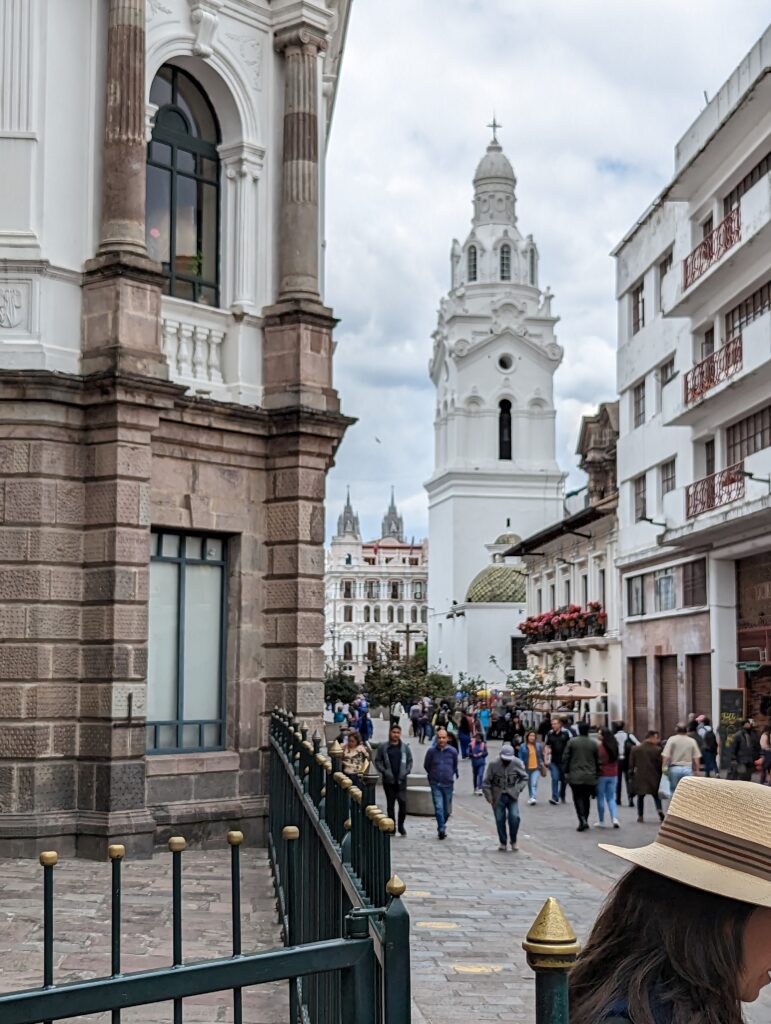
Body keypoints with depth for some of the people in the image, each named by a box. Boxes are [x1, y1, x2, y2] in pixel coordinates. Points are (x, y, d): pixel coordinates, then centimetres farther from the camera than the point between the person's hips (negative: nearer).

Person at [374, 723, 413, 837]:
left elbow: (410, 761, 10)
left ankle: (401, 825, 7)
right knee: (390, 804, 6)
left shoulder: (405, 747, 5)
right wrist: (384, 771, -10)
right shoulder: (383, 747, 1)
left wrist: (406, 771, -5)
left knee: (403, 802, -9)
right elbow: (377, 761, 3)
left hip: (401, 780, 0)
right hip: (388, 780, 0)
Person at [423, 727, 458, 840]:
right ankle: (442, 830, -11)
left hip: (448, 784, 2)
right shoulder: (431, 751, -5)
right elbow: (426, 766, 12)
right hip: (436, 785, -2)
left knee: (447, 810, 9)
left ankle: (441, 827, 31)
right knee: (438, 808, -13)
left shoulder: (453, 751, -2)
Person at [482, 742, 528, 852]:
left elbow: (524, 777, 7)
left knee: (514, 817, -14)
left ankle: (513, 841, 6)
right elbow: (486, 782, -4)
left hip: (512, 796, 0)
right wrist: (489, 796, -9)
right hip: (498, 797, 0)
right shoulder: (493, 765, -10)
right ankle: (503, 843, 21)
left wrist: (518, 788, -8)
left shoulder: (517, 763, -6)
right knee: (500, 820, 4)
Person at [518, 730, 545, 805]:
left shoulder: (538, 745, 3)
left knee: (534, 783, -16)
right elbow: (520, 757, -1)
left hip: (536, 768, -1)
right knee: (529, 784, 13)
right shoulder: (523, 746, -2)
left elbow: (541, 756, 15)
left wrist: (542, 763, 12)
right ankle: (531, 797, 28)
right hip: (527, 768, 1)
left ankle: (533, 798, -23)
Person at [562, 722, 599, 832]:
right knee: (586, 798, 14)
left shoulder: (572, 741, -4)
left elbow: (565, 758, -3)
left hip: (575, 776, -2)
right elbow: (597, 761, 5)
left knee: (578, 798, 0)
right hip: (590, 777, 2)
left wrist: (565, 771, 7)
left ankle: (582, 820, -18)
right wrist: (597, 774, 16)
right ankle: (585, 821, 19)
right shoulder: (593, 744, 0)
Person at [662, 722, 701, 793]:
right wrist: (696, 771, 9)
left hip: (674, 768, -1)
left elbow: (665, 756, -10)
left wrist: (664, 766, -4)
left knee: (674, 790, 8)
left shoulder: (672, 739, -3)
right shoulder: (692, 741, 3)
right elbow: (696, 758, 1)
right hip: (688, 768, 1)